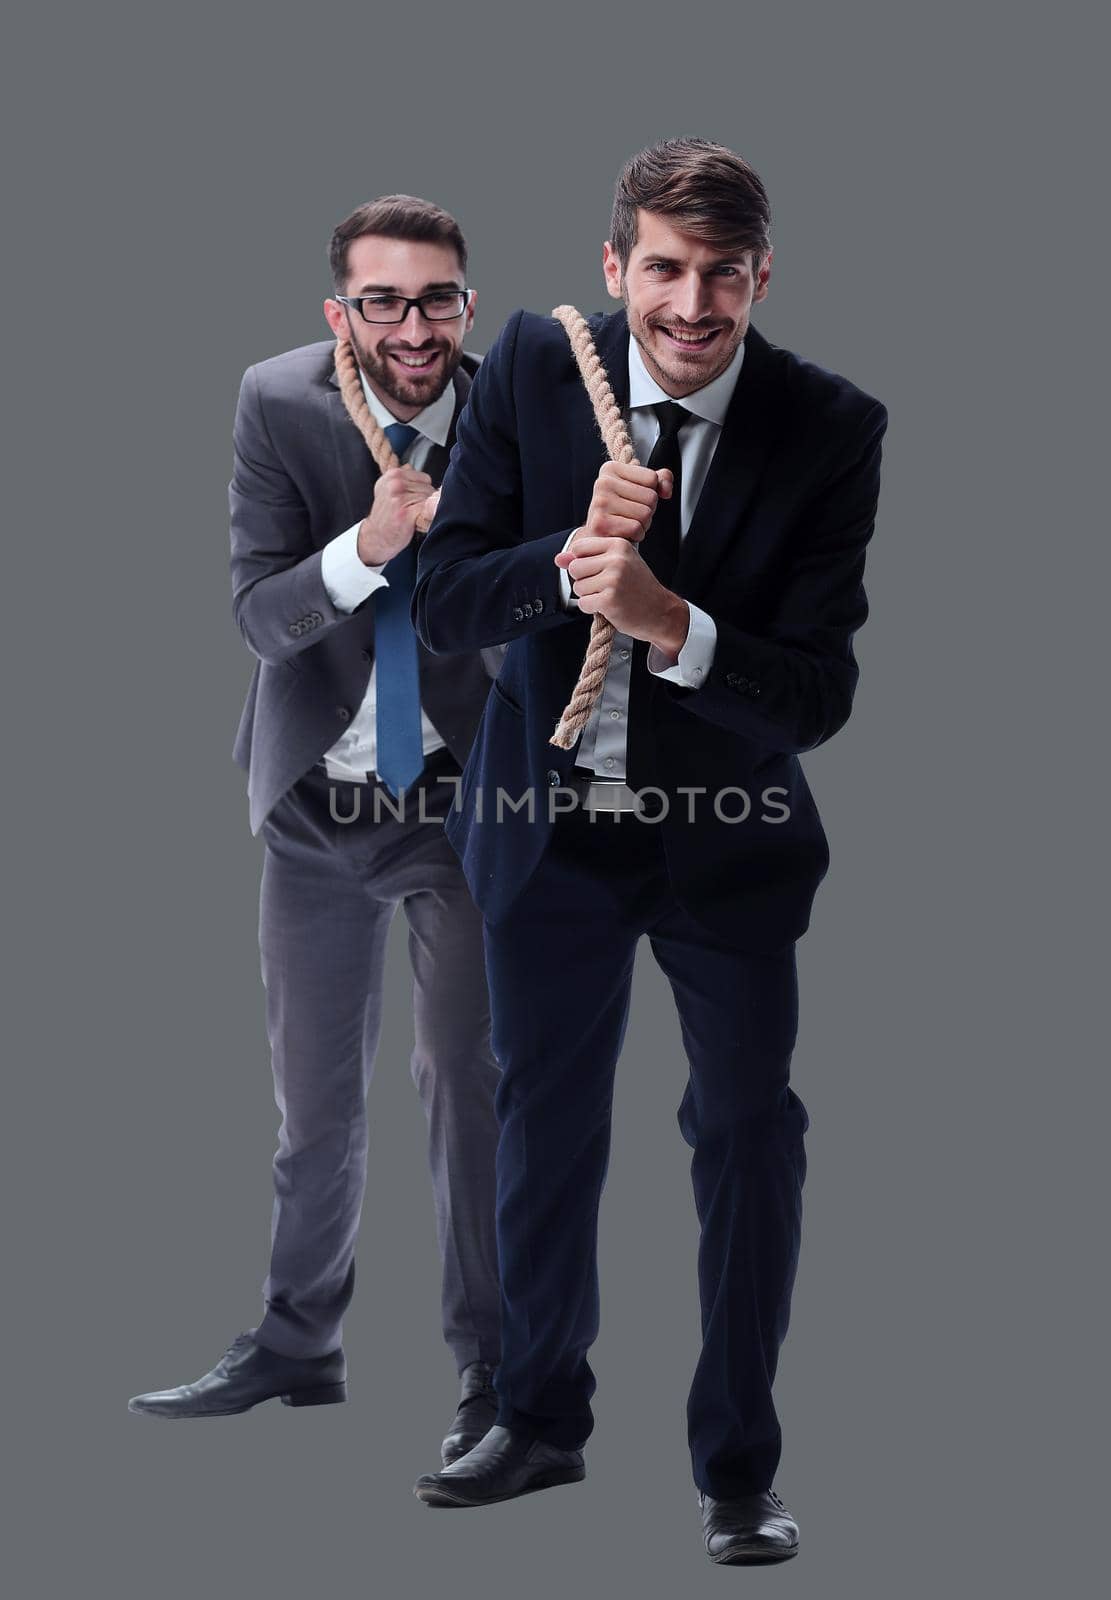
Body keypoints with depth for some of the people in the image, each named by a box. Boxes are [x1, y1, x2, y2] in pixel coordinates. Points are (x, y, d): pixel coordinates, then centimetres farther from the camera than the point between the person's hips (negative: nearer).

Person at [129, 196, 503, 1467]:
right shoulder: (280, 405, -12)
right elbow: (259, 615, -18)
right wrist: (367, 544, -35)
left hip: (461, 796, -2)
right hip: (316, 803, 2)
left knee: (465, 1075, -11)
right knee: (313, 1098, 16)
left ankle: (493, 1370, 3)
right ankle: (295, 1348, 33)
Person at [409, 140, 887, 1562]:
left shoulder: (831, 428, -19)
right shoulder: (532, 367, -12)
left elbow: (817, 697, -23)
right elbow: (442, 601, -13)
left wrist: (670, 620, -39)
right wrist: (569, 560, -32)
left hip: (731, 834, -2)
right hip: (550, 818, 2)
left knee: (748, 1132, 6)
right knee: (543, 1120, 17)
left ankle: (737, 1467, 23)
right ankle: (540, 1417, 38)